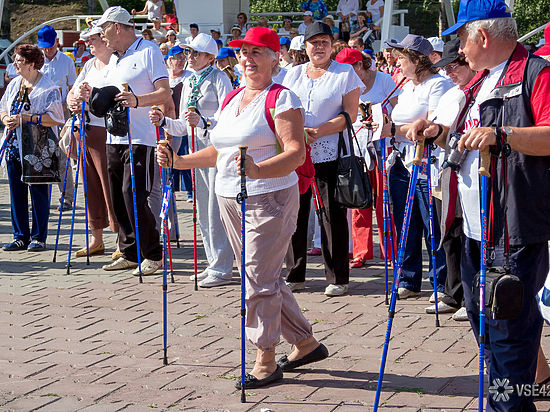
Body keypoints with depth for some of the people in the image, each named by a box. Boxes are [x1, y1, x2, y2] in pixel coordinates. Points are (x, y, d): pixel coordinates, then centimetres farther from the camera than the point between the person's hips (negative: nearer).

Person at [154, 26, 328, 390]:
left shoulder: (282, 99, -10)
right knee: (267, 278, 13)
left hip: (269, 198, -8)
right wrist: (178, 161, 14)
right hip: (230, 198, 8)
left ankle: (266, 362, 2)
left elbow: (296, 153, -21)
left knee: (259, 280, -8)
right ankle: (307, 344, 26)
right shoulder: (232, 99, 15)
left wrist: (257, 171, -37)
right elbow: (221, 153, 23)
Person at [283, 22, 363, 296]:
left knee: (334, 215, -1)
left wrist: (317, 132, -16)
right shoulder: (294, 74, 15)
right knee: (296, 213, 5)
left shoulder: (345, 73, 2)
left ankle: (337, 278, 6)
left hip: (330, 154, -4)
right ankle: (295, 276, 14)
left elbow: (350, 114, -5)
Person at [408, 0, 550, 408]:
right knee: (481, 314, 15)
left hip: (515, 227, -9)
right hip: (476, 225, 10)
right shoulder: (481, 80, 19)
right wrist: (439, 132, 13)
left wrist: (500, 134, -34)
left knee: (509, 324, -6)